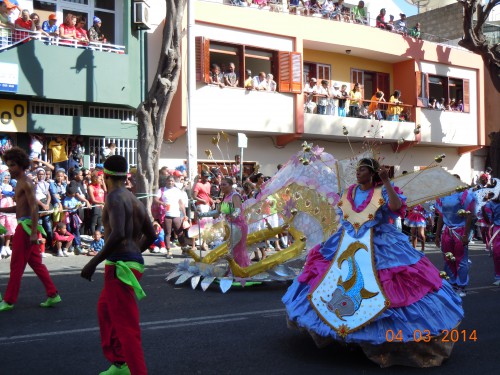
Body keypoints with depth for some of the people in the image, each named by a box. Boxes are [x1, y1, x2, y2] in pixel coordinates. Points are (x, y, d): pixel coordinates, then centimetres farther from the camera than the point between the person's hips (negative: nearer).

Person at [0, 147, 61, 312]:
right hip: (23, 225, 10)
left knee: (16, 265, -2)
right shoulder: (19, 183, 16)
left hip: (26, 226, -10)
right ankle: (53, 295, 15)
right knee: (36, 263, 12)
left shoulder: (26, 183, -13)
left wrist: (33, 232, -24)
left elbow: (34, 208, -19)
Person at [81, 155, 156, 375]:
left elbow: (118, 234, -26)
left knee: (126, 326, -8)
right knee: (105, 310, 25)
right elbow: (151, 235, 22)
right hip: (134, 261, 10)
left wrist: (94, 262, -20)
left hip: (120, 266, -10)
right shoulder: (136, 201, 15)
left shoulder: (115, 197, -11)